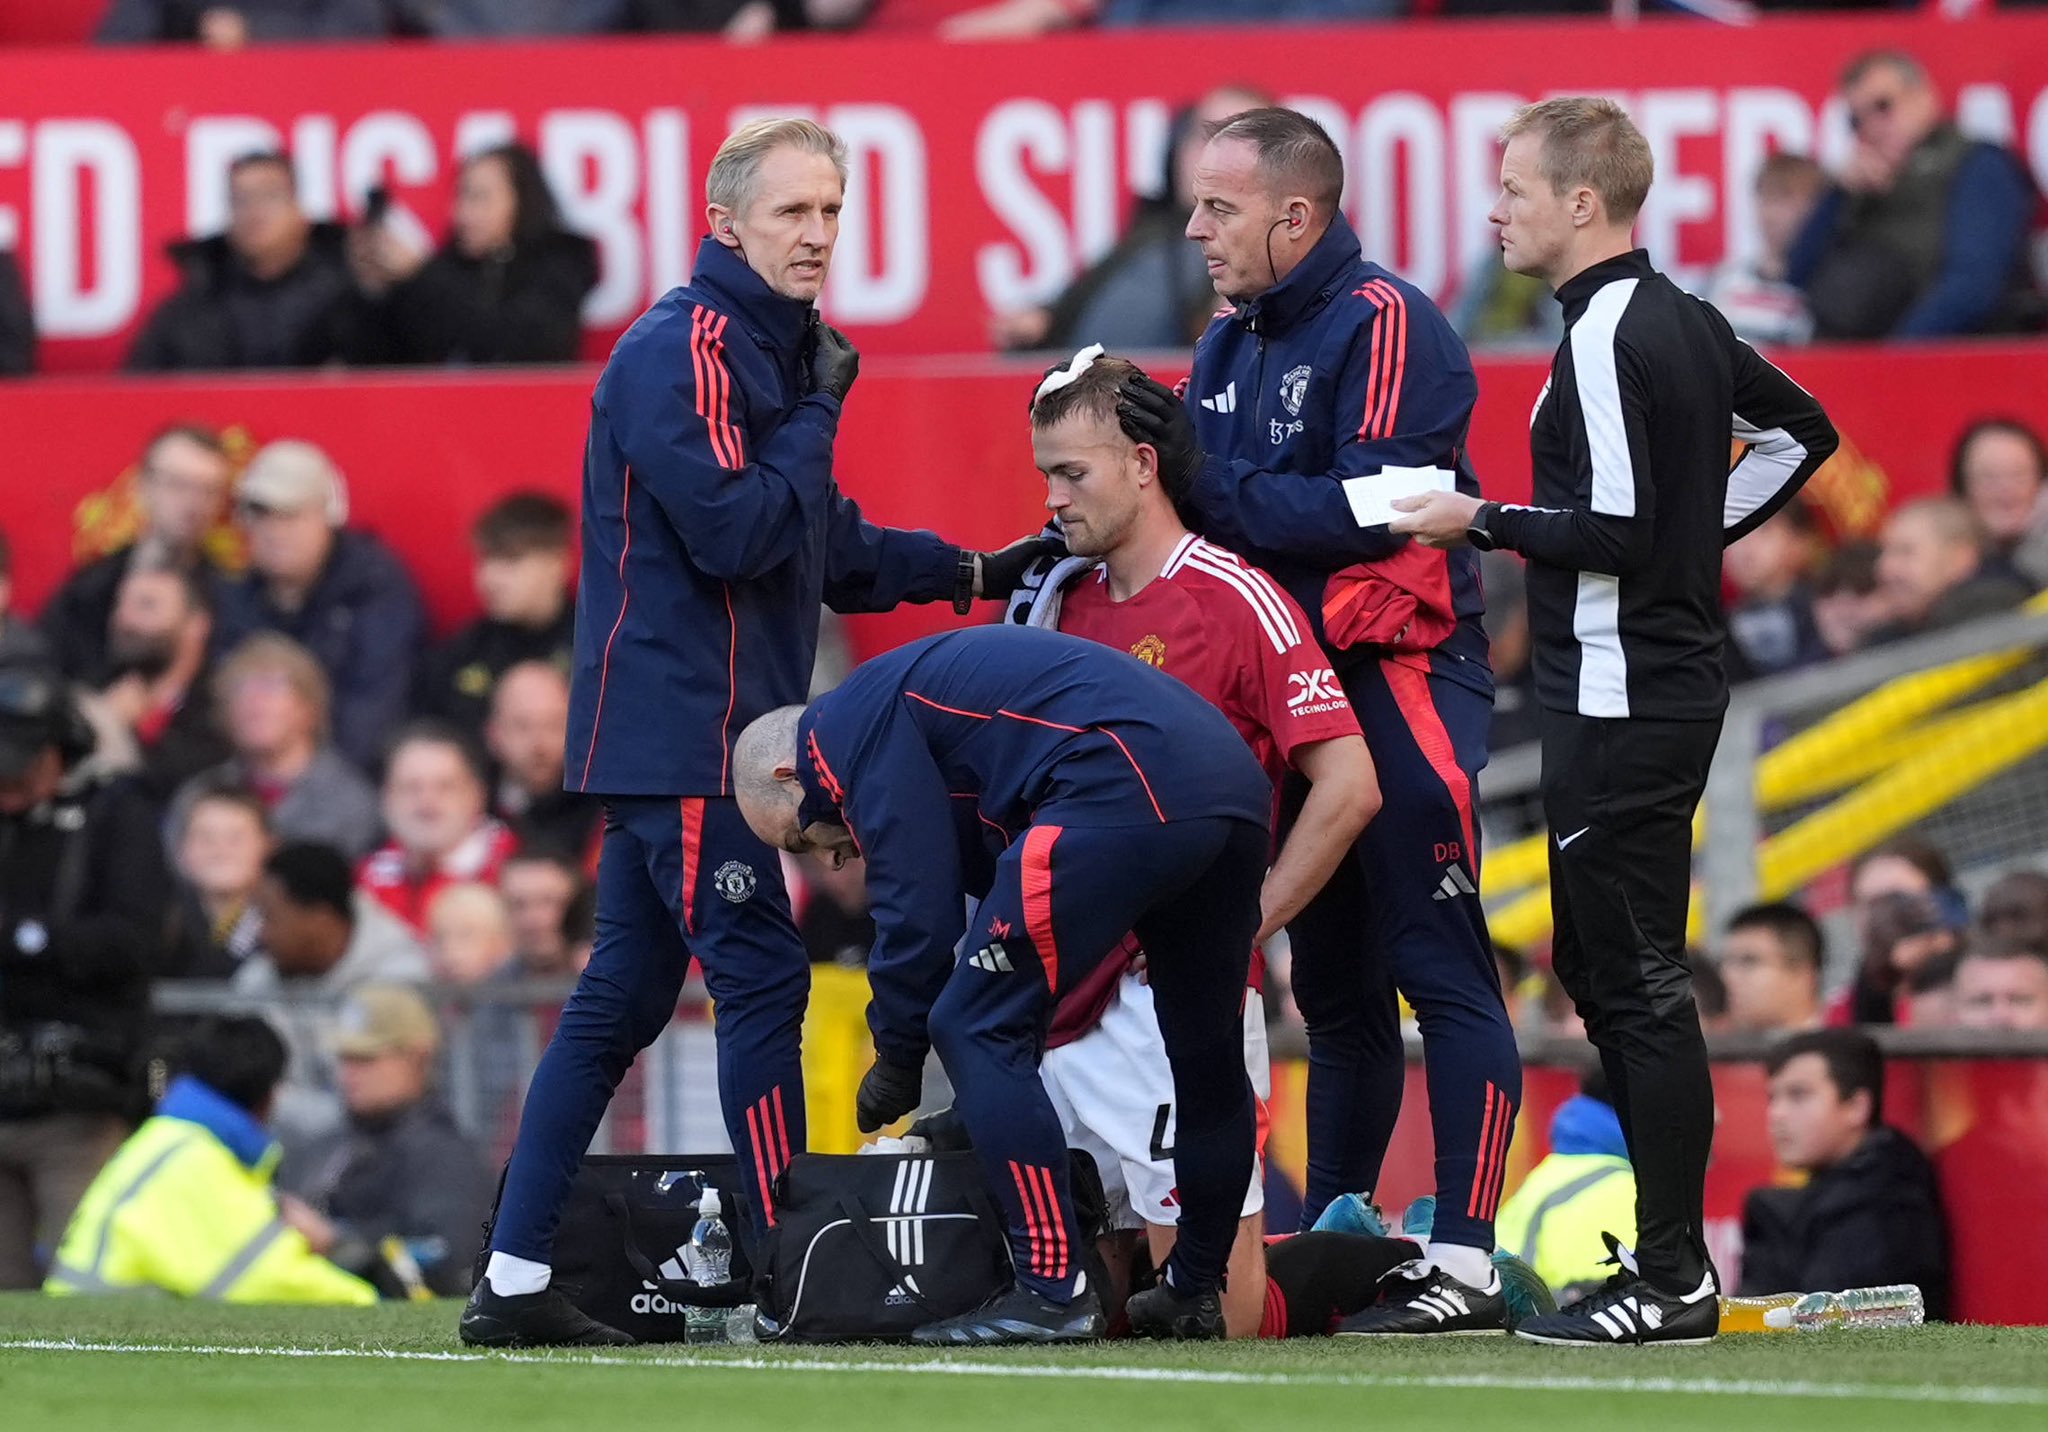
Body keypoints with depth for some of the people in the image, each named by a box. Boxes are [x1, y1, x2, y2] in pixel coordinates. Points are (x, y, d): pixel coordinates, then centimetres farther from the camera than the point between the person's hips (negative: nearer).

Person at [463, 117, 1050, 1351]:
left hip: (684, 740, 10)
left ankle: (516, 1283, 10)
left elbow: (828, 548, 22)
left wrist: (971, 572, 15)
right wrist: (819, 410, -13)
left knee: (622, 1002, 8)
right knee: (762, 980, -9)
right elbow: (733, 532, -21)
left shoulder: (769, 351, 18)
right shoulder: (686, 350, -12)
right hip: (683, 734, -10)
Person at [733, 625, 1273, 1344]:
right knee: (1207, 1058, 22)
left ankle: (1053, 1288, -6)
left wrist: (897, 1061, 13)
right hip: (1237, 788, 10)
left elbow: (918, 910, 0)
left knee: (974, 1028, -2)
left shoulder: (850, 727, 7)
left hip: (1124, 791, -10)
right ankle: (1194, 1293, 35)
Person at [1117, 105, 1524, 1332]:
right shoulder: (1232, 347, 15)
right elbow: (1210, 512, 14)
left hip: (1406, 681, -9)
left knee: (1440, 970, -9)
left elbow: (1368, 510, -21)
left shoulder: (1385, 326, -12)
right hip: (1296, 691, 9)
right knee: (1334, 986, 13)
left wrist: (1211, 480, -19)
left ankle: (1465, 1262, -12)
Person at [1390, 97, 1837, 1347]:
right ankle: (1669, 1258, 18)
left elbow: (1617, 528, -22)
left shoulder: (1607, 335, -17)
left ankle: (1672, 1284, -6)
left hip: (1621, 701, -10)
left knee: (1638, 983, -7)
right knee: (1600, 967, 16)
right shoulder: (1688, 321, 12)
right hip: (1677, 674, 10)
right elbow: (1803, 429, 25)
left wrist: (1484, 523, -12)